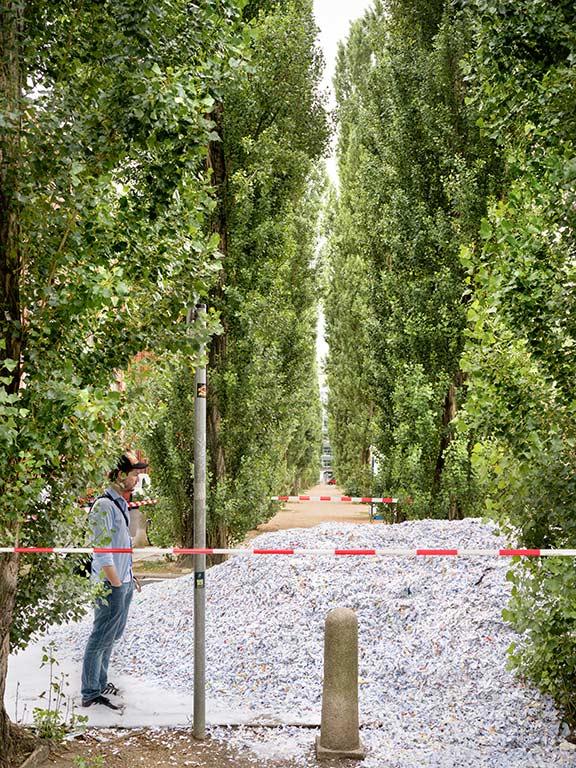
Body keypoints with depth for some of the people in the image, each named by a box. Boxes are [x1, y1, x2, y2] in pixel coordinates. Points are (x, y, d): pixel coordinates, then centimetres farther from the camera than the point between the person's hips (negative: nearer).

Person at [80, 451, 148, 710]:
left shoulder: (121, 503, 12)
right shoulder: (104, 506, -17)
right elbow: (102, 552, -19)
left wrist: (128, 580, 15)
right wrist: (117, 584, -17)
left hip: (124, 581, 9)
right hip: (111, 584, -9)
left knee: (111, 636, 18)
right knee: (101, 638, -1)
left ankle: (100, 683, 30)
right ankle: (91, 694, 7)